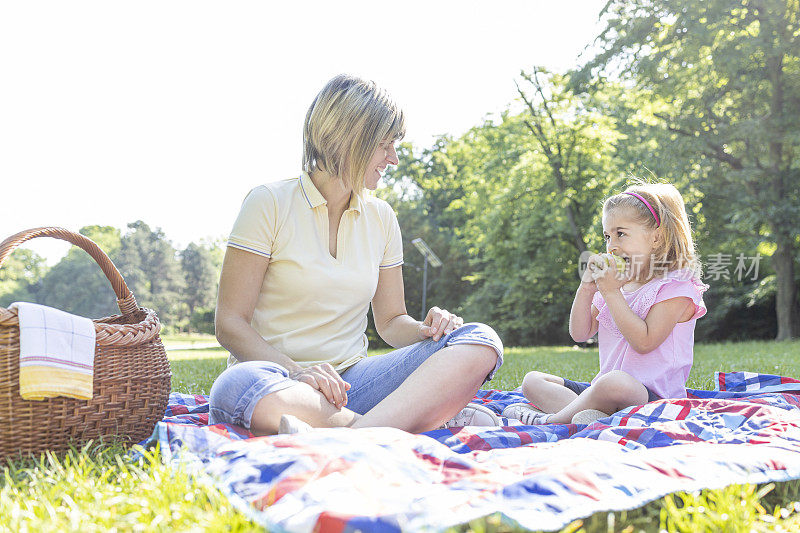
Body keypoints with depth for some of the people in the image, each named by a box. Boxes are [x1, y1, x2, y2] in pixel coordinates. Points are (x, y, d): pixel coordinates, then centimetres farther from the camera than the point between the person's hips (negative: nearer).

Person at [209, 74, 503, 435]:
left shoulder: (380, 218, 12)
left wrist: (424, 329, -8)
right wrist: (298, 372, -24)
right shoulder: (270, 203, -2)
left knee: (480, 341, -18)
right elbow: (230, 323, -7)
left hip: (350, 381, 4)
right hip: (278, 378, -4)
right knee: (236, 388, -41)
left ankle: (361, 435, -39)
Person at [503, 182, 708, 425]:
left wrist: (611, 291, -18)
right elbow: (580, 334, 9)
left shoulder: (677, 287, -7)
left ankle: (551, 420, -19)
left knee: (617, 382, -42)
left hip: (654, 396, -8)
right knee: (532, 381, 3)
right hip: (602, 386, 8)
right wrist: (586, 288, -5)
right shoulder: (618, 283, 15)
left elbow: (644, 342, -21)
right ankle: (594, 416, -24)